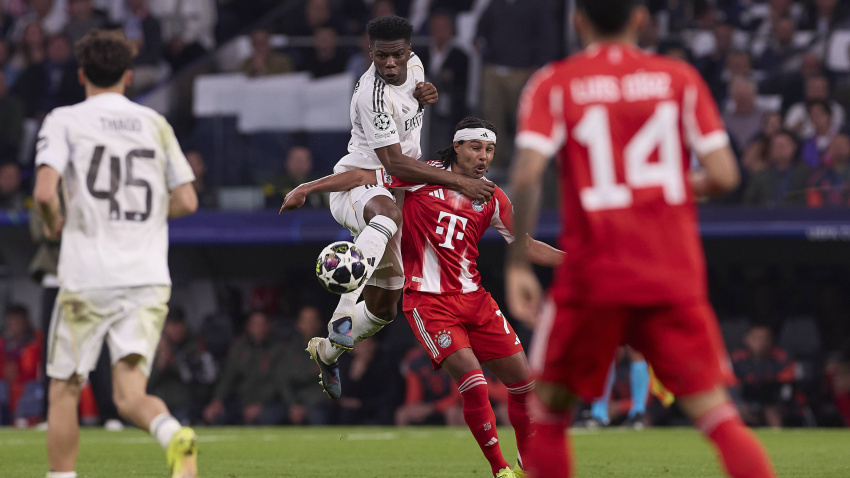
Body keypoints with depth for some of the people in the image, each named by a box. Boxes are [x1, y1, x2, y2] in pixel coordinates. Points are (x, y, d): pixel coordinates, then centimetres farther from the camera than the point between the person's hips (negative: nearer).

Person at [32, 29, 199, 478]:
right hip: (149, 277, 3)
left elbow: (45, 192, -13)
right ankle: (174, 434, -35)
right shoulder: (156, 124, 12)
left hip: (87, 277, -3)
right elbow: (186, 201, 10)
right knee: (130, 396, -4)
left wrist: (54, 223, 8)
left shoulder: (64, 121, 1)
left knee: (64, 390, 11)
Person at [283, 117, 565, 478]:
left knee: (523, 380, 3)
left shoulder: (492, 198, 8)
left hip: (473, 298, 5)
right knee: (473, 382, -19)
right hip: (428, 300, -5)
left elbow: (527, 246, 15)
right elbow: (364, 176, -2)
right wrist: (307, 188, -5)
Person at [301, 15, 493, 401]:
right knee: (388, 213, -47)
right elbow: (395, 163, -28)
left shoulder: (414, 65, 0)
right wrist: (458, 182, -31)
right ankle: (342, 316, -57)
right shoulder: (372, 96, -25)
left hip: (388, 193, 9)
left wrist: (426, 97, -2)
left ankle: (327, 351, 39)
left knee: (384, 305, 12)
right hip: (355, 184, -9)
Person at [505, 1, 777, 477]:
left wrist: (519, 263, -6)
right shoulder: (679, 77, 6)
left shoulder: (554, 85, 3)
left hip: (593, 275, -1)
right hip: (676, 276, 1)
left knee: (550, 408, 16)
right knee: (717, 413, -1)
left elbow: (527, 174, -11)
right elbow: (724, 174, -1)